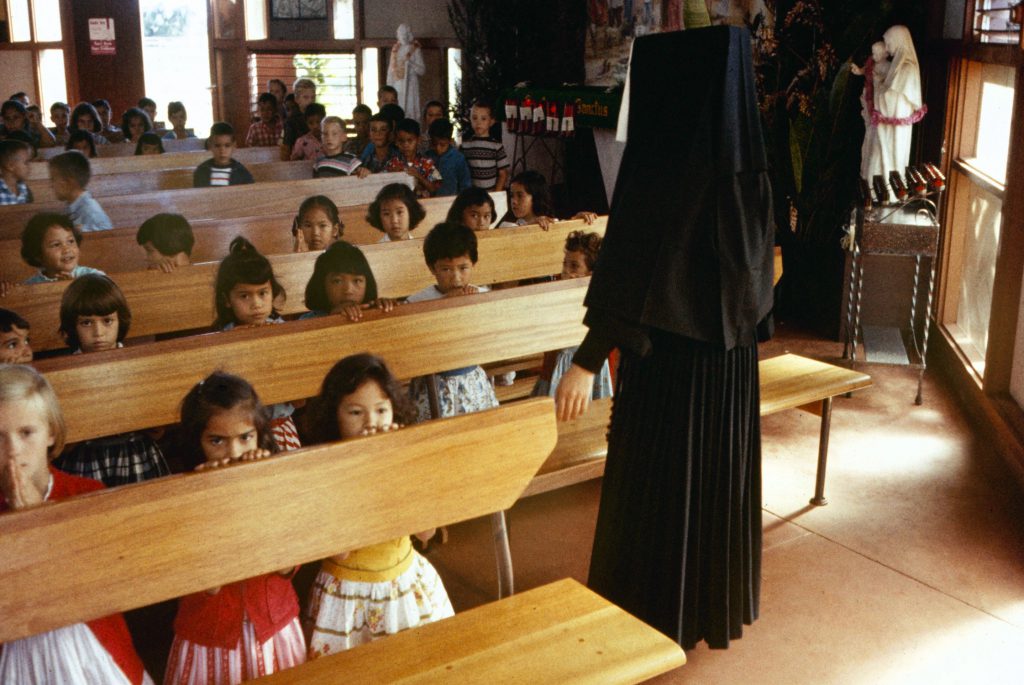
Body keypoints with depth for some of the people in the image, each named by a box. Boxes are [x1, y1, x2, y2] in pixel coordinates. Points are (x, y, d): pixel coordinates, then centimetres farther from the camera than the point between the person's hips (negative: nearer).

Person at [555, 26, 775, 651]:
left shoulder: (667, 156, -23)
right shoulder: (745, 154, 0)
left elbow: (632, 272, -25)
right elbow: (757, 264, 9)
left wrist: (588, 362, -21)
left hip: (671, 355, -7)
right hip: (731, 354, 7)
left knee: (657, 481, 9)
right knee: (719, 472, 21)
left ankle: (654, 616, 25)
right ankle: (718, 598, 39)